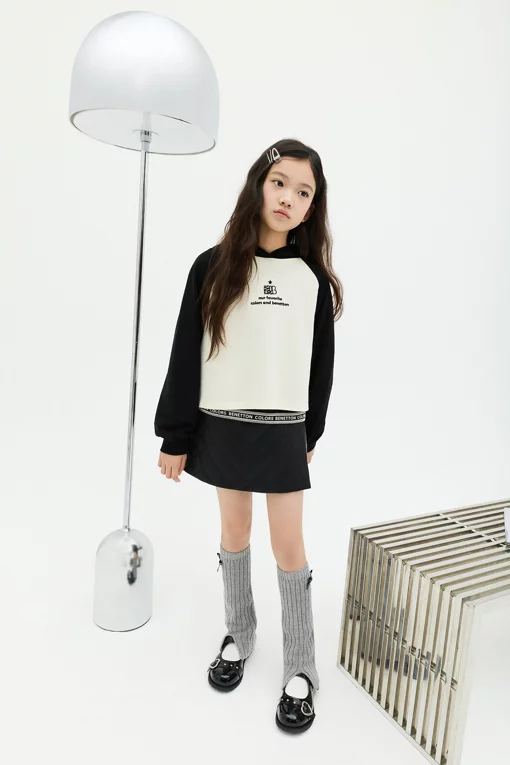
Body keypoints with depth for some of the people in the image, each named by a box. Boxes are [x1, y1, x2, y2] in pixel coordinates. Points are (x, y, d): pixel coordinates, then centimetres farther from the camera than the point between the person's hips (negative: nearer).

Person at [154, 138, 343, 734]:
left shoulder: (314, 277, 1)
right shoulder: (213, 267, -3)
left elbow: (321, 362, 8)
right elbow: (185, 355, -3)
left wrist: (312, 432, 10)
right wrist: (174, 436, -4)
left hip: (284, 431, 0)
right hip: (222, 424, 0)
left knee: (288, 544, 5)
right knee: (234, 532, 15)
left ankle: (301, 670, 22)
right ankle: (238, 635, 37)